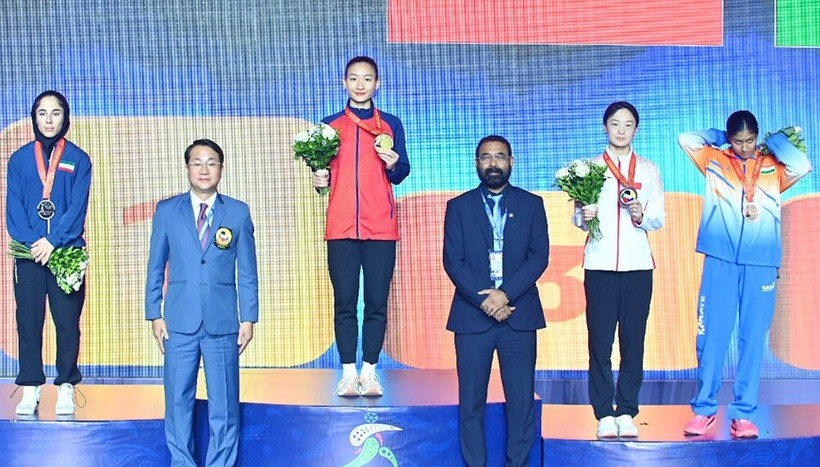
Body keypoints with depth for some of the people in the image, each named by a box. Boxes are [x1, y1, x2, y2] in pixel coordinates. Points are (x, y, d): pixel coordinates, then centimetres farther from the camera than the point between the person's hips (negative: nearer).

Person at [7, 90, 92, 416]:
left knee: (67, 322, -2)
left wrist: (52, 241, -14)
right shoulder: (20, 159, 10)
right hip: (29, 254, 1)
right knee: (28, 321, 1)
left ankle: (66, 389, 5)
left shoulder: (78, 159, 6)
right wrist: (31, 242, -12)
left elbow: (78, 207, -3)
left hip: (66, 252, -1)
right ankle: (30, 390, 6)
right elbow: (14, 207, 3)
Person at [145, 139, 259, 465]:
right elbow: (155, 268, 8)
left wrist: (248, 318, 2)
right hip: (179, 321, 1)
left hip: (222, 322, 0)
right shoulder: (167, 211, 7)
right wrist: (155, 315, 2)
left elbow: (247, 272, 6)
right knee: (178, 400, 4)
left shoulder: (238, 213, 6)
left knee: (224, 402, 1)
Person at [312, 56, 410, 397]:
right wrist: (320, 179, -7)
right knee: (344, 302, -1)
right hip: (341, 226, 1)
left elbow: (401, 174, 7)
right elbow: (323, 171, 15)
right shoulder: (329, 125, 13)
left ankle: (369, 372, 5)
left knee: (377, 302, -2)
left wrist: (393, 164, -15)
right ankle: (348, 374, 4)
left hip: (380, 227, 0)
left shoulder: (390, 125, 10)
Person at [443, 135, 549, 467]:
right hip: (472, 316, 0)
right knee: (471, 401, 1)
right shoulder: (459, 207, 8)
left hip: (519, 315, 0)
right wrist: (484, 301, -12)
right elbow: (453, 261, 0)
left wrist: (506, 294, -13)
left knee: (521, 400, 0)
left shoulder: (531, 204, 9)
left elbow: (539, 256, 0)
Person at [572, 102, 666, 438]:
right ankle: (604, 414, 1)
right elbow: (577, 216, 7)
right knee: (599, 340, -4)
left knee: (633, 340, 0)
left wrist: (642, 216, -13)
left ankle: (627, 413, 6)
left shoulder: (648, 171, 11)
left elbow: (660, 219, 7)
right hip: (600, 264, -1)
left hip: (637, 265, 1)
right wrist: (583, 217, -14)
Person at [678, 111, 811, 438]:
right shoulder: (715, 160, 11)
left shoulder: (773, 167, 10)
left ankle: (744, 413, 5)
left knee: (753, 338, 1)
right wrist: (720, 138, 11)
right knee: (712, 335, -1)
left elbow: (802, 166, -8)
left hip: (761, 263, 0)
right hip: (720, 261, 0)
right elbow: (686, 139, 2)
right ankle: (704, 408, 8)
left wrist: (774, 141, 5)